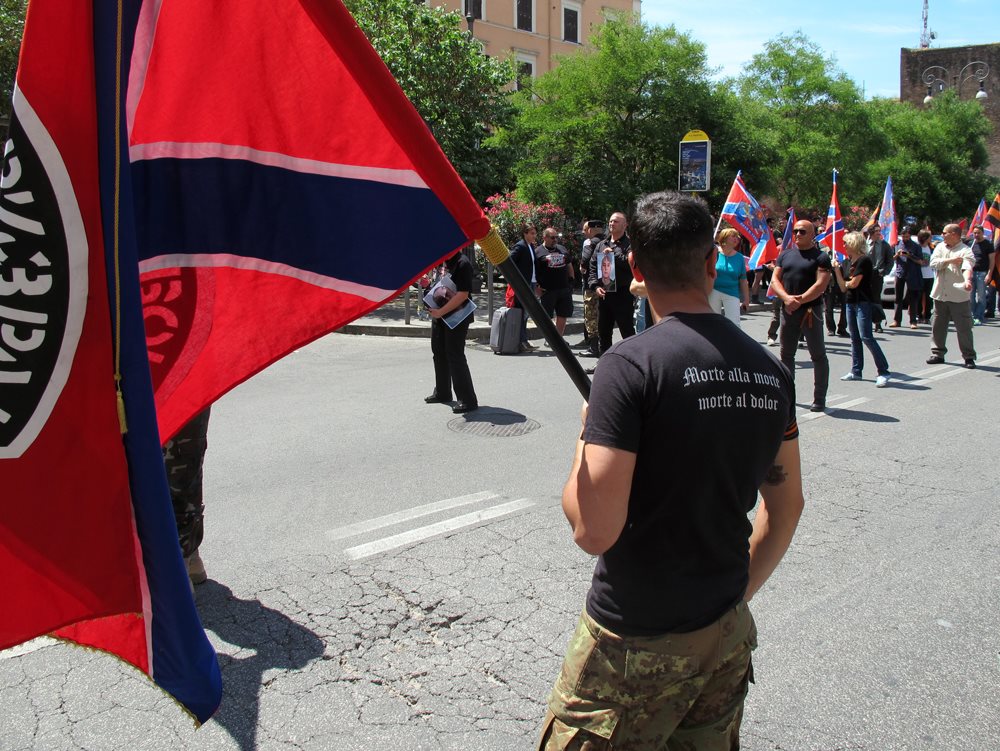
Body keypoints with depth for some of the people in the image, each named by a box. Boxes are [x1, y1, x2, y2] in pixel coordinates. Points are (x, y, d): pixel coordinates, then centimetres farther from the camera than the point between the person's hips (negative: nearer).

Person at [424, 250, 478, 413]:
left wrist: (441, 311, -24)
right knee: (439, 352, 18)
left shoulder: (462, 264, -18)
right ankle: (442, 392, 34)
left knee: (455, 355, -10)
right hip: (439, 314, 10)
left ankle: (468, 399, -6)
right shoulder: (443, 261, 9)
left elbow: (463, 294, -24)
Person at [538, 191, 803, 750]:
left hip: (635, 641, -6)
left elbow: (594, 530, -22)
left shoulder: (633, 362, -19)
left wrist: (586, 440, -5)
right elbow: (786, 506, 11)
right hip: (727, 636, 6)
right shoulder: (769, 368, 1)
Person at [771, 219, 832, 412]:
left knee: (818, 355, 0)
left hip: (811, 311, -5)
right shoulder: (785, 255, 12)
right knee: (786, 354, 12)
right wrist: (786, 298, -14)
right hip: (787, 310, 5)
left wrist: (800, 300, -22)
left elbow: (821, 284, -13)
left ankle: (819, 399, 5)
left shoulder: (820, 256, -2)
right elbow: (775, 279, 4)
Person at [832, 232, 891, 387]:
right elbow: (843, 288, 12)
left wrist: (846, 282, 5)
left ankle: (883, 372, -14)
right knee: (854, 338, 11)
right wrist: (837, 269, 7)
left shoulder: (863, 260, -11)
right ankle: (856, 371, 17)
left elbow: (853, 284, -17)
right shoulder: (850, 262, 15)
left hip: (862, 303, -9)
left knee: (866, 337, -16)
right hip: (851, 303, 9)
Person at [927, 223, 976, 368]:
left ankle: (969, 357, 7)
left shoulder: (965, 251, -7)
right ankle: (938, 353, 22)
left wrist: (967, 280, -44)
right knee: (937, 326, 10)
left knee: (964, 328, -2)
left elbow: (967, 268, -24)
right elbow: (933, 263, -4)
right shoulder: (940, 247, 10)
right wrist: (951, 260, -18)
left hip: (958, 296, -5)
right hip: (940, 295, 5)